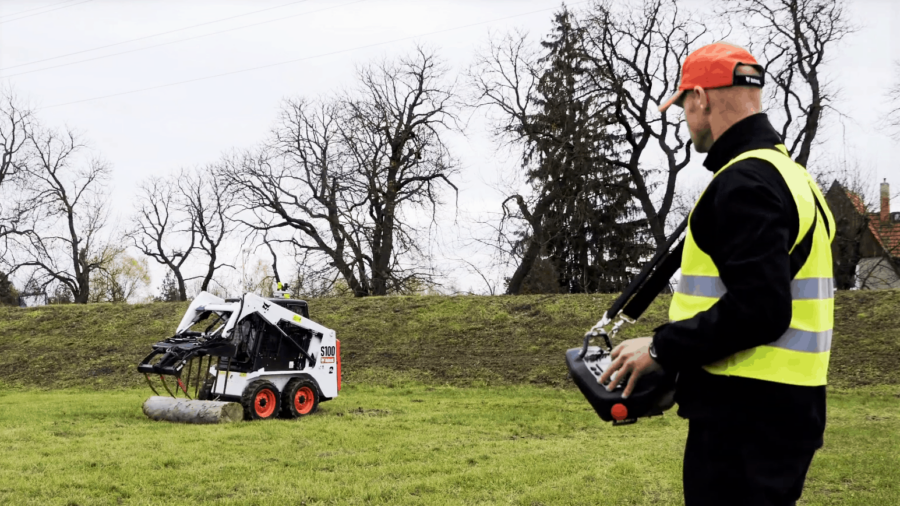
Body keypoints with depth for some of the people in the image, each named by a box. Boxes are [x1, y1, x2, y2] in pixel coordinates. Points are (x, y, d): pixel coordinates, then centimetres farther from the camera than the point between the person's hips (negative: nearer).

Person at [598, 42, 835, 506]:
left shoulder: (744, 182, -16)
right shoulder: (789, 173, 16)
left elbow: (758, 309, -25)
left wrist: (662, 349, -15)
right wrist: (682, 351, 17)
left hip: (746, 415, -10)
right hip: (787, 407, 10)